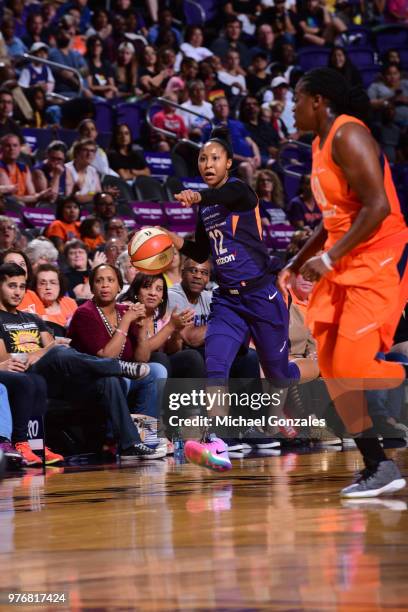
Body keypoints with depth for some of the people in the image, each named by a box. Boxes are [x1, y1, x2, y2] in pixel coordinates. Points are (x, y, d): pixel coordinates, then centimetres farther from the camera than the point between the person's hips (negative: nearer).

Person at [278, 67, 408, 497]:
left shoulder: (347, 135, -14)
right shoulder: (321, 143, 16)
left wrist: (329, 257, -23)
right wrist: (298, 263, 20)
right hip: (344, 268, 10)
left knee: (354, 366, -18)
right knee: (334, 369, 6)